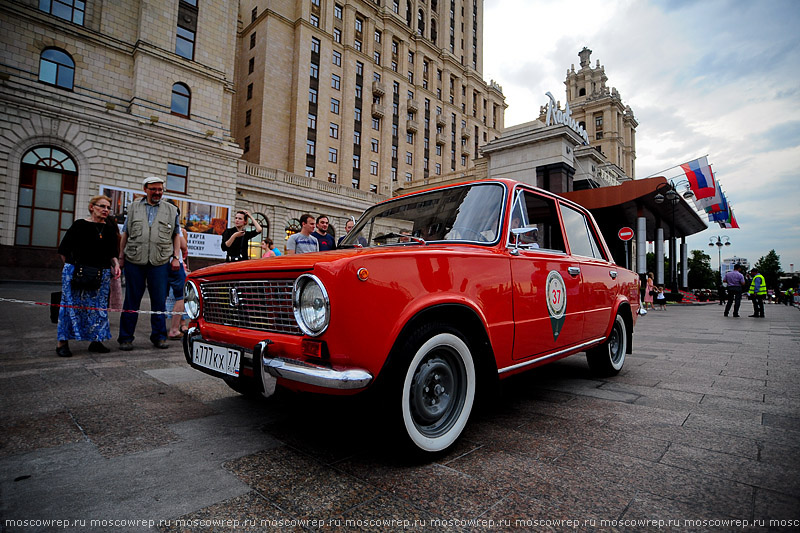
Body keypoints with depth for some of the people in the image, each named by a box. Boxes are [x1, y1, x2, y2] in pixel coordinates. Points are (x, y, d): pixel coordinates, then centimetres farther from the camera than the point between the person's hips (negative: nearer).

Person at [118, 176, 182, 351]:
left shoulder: (171, 210, 12)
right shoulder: (134, 207, 13)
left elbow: (176, 235, 12)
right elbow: (125, 234, 14)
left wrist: (176, 257, 3)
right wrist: (121, 256, 8)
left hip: (160, 262, 0)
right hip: (134, 261, 1)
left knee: (159, 301, 2)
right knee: (131, 300, 5)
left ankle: (159, 336, 13)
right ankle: (126, 338, 14)